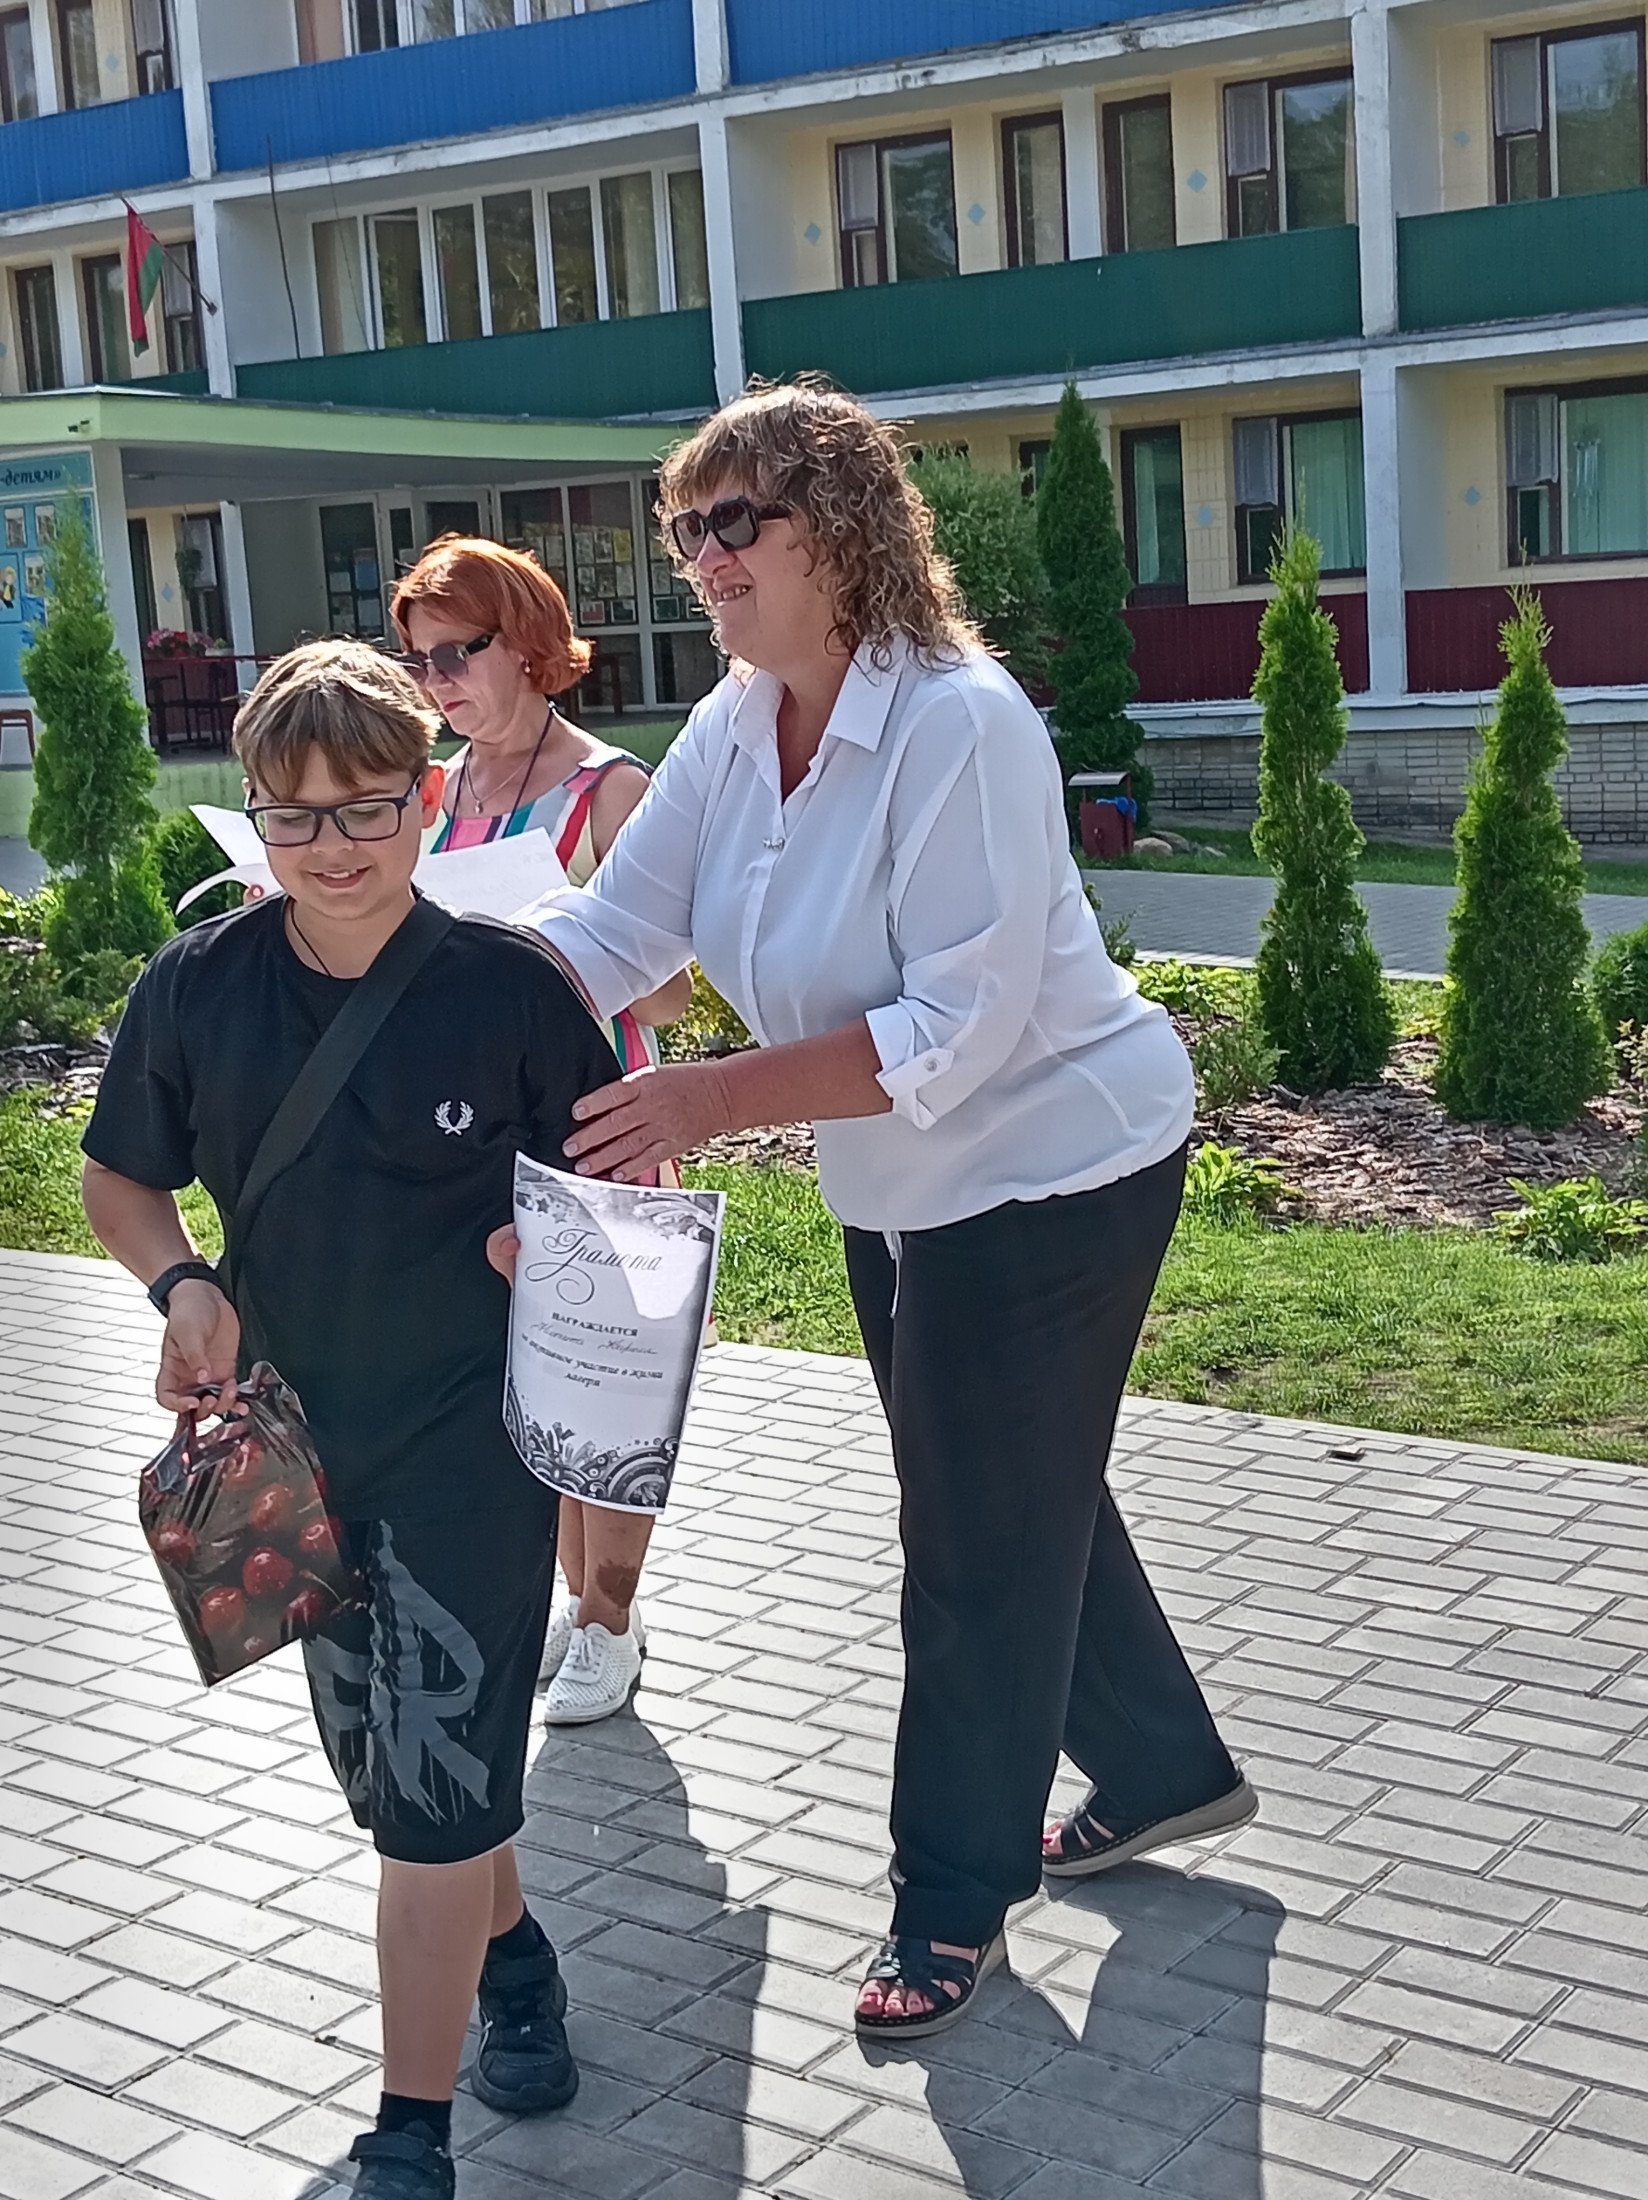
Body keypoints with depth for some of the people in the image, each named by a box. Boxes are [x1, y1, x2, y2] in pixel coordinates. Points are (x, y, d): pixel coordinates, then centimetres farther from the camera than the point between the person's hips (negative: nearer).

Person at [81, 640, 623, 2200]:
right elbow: (120, 1178, 8)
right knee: (380, 1772, 18)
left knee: (437, 1783, -5)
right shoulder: (193, 989, -6)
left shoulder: (509, 984, -13)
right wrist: (183, 1287, -10)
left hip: (477, 1439, -4)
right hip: (295, 1437, 4)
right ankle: (511, 1951, 46)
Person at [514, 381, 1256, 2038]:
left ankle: (956, 1900, 23)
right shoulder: (735, 729, -2)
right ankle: (1164, 1772, 43)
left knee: (981, 1541, 3)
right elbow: (611, 932, -4)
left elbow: (960, 1031, -29)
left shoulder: (959, 727, -26)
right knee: (1023, 1498, 22)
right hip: (904, 1194, 9)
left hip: (1052, 1171, -9)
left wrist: (711, 1100, -33)